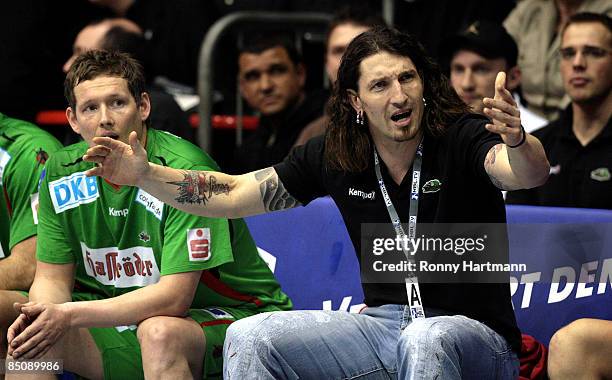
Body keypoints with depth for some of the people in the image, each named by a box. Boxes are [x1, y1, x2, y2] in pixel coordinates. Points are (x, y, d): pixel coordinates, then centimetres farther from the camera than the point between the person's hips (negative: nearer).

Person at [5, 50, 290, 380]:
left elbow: (174, 297, -26)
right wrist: (45, 313, -23)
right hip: (129, 319, 5)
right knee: (31, 337, -18)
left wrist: (70, 314, -31)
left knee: (158, 332, -36)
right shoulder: (61, 173, -2)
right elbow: (52, 278, 3)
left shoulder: (186, 171, -22)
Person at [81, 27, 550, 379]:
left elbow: (531, 174, -33)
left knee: (427, 339, -40)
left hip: (473, 333, -5)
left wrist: (517, 141, -57)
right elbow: (231, 194, 5)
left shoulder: (461, 138, -13)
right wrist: (144, 174, -8)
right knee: (249, 338, -11)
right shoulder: (332, 157, 1)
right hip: (384, 326, 5)